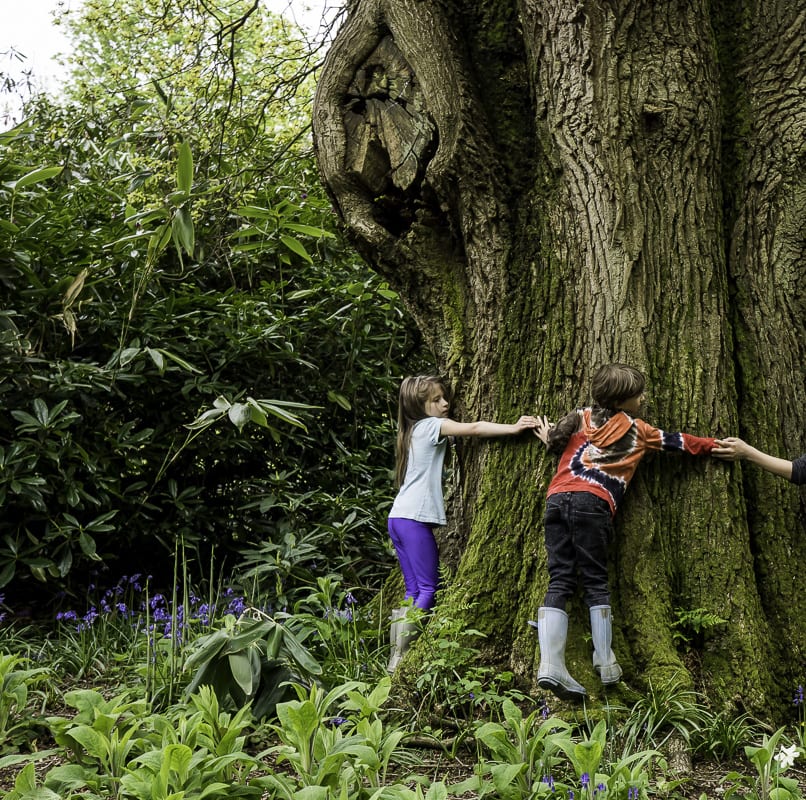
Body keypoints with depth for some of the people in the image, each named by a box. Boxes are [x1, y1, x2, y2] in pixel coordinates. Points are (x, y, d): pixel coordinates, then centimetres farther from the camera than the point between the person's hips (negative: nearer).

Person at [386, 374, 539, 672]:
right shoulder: (431, 426, -5)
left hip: (400, 517, 9)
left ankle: (397, 658, 3)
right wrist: (513, 428, -17)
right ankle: (399, 659, -12)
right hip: (414, 518, -9)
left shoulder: (416, 430, 23)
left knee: (415, 591, 7)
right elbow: (473, 428, -14)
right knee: (428, 589, -8)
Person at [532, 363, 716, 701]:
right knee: (595, 581, 6)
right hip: (592, 503, -3)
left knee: (559, 581, -2)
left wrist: (546, 435, 41)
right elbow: (678, 442, 28)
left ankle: (550, 665, -13)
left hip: (557, 497, 3)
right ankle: (605, 661, 3)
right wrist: (714, 445, 43)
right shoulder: (637, 430, 18)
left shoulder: (582, 416, 23)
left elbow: (554, 441, 18)